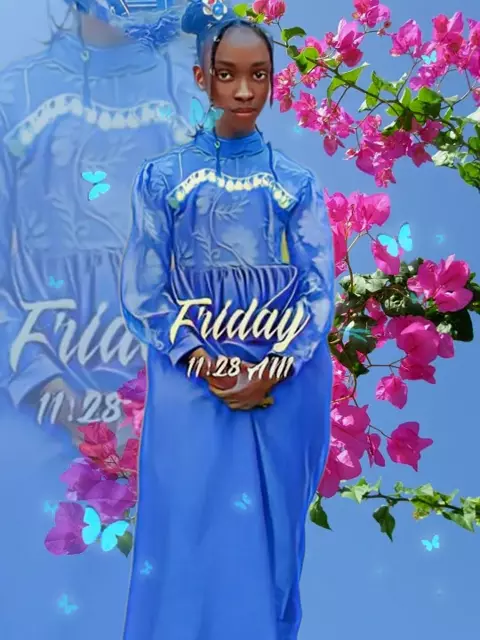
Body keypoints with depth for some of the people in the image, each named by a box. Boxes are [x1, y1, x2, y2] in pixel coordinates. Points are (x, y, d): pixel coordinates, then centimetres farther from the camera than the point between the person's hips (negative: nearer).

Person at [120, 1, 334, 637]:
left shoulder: (297, 183, 5)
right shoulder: (163, 177, 2)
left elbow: (321, 291, 2)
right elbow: (141, 292, -1)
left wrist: (274, 369, -13)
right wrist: (205, 364, -13)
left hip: (286, 387, 1)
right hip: (192, 386, -1)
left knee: (270, 542, 10)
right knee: (191, 539, 3)